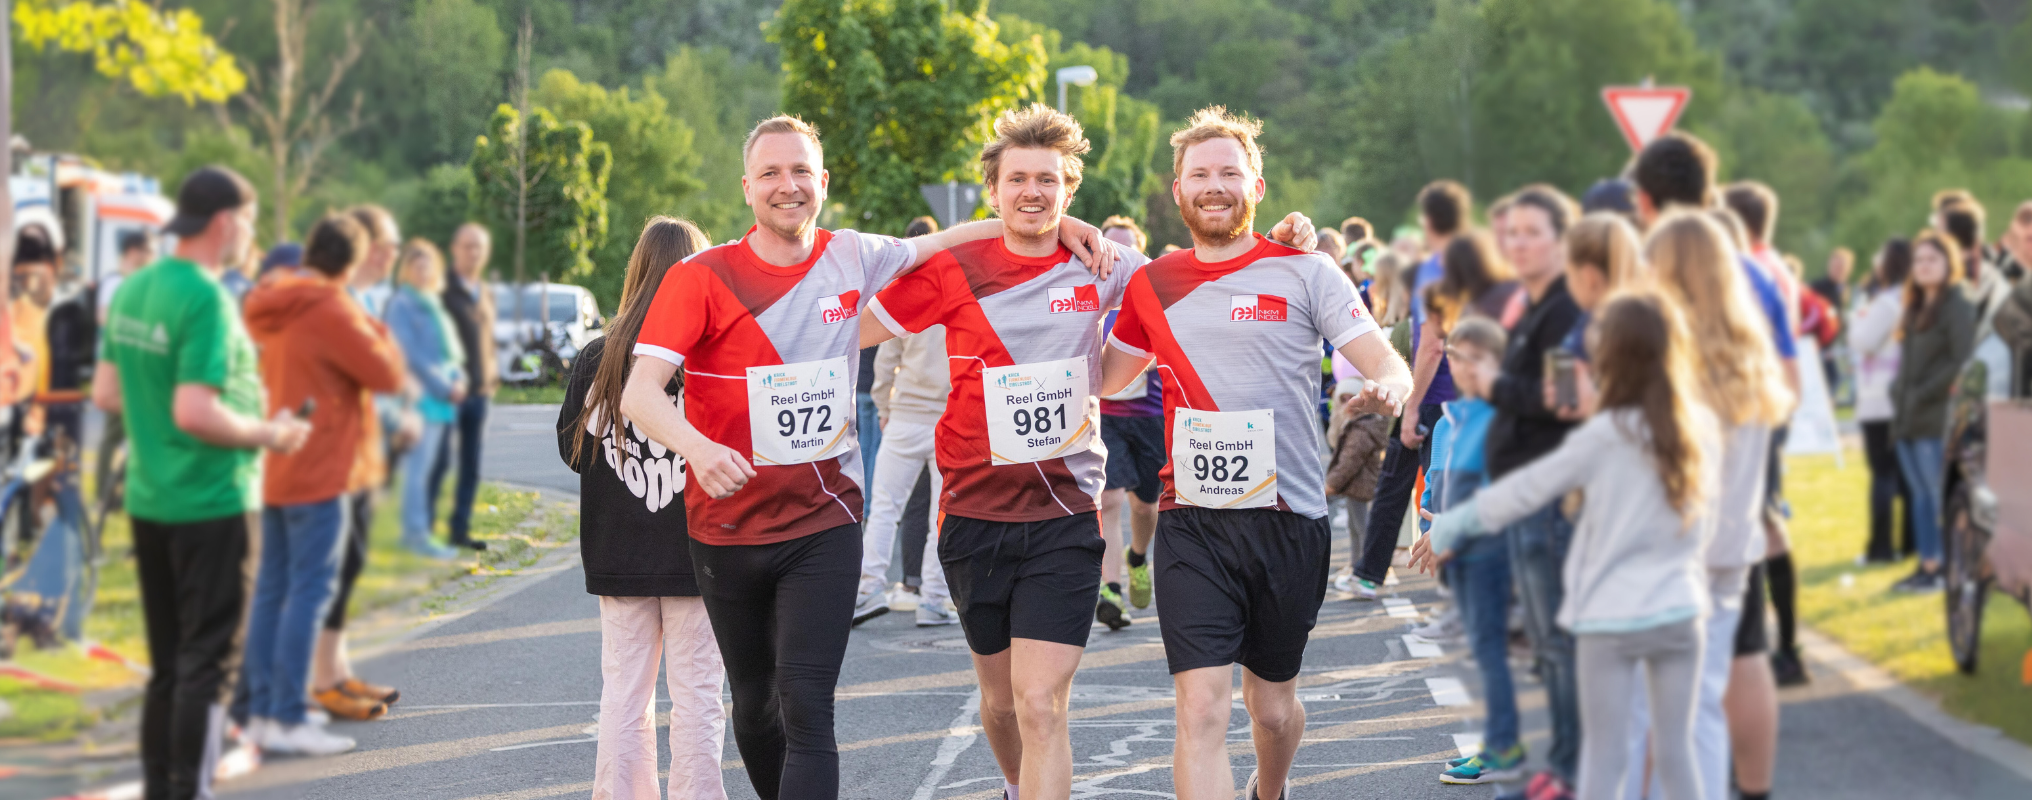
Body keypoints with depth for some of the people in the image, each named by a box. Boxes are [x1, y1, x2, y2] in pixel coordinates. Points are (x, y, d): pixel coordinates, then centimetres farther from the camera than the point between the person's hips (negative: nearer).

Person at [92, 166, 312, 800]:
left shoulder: (133, 290, 7)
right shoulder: (207, 300, -19)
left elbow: (106, 392, 12)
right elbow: (195, 412, -25)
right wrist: (267, 434, -12)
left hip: (148, 502, 8)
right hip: (210, 504, -8)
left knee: (168, 663, 16)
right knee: (208, 663, 0)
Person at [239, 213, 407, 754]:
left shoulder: (272, 309, 10)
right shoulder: (331, 312, -16)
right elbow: (388, 375, -12)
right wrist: (378, 331, 5)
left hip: (275, 470, 9)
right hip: (318, 472, -9)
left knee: (272, 589, 12)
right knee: (310, 592, -6)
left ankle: (260, 710, 15)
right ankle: (289, 720, -7)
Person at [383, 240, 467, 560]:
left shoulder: (434, 303, 19)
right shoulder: (402, 304, -7)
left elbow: (451, 347, 20)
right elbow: (410, 354, -14)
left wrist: (458, 379, 2)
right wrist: (442, 387, -14)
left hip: (442, 398, 8)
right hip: (419, 395, -8)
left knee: (422, 467, 10)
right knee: (418, 467, -7)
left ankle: (414, 529, 14)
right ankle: (417, 532, -6)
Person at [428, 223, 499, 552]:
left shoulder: (486, 293, 16)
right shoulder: (443, 289, -7)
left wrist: (493, 373, 13)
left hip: (480, 390, 7)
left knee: (471, 466, 7)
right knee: (440, 460, -7)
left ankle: (460, 529, 12)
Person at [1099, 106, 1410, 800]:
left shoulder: (1305, 273, -1)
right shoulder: (1153, 286, 9)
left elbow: (1387, 364, -8)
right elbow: (1102, 377, 23)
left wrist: (1388, 388, -31)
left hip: (1287, 519, -1)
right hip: (1192, 525, 1)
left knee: (1272, 705, 16)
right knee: (1201, 709, -14)